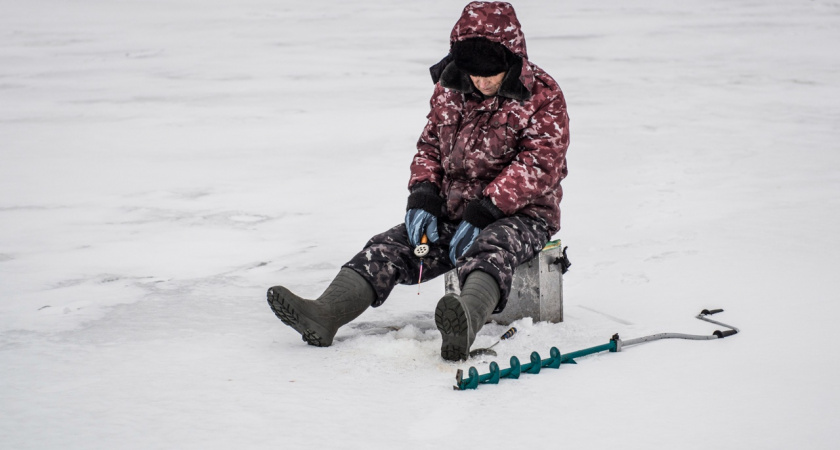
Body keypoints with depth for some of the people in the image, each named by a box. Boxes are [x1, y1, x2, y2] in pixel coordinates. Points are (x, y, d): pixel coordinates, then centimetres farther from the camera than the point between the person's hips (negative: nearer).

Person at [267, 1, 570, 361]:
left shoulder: (543, 97, -10)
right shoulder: (449, 92, 7)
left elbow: (537, 165, -18)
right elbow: (430, 147, 15)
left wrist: (481, 213, -24)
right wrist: (423, 198, -4)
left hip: (521, 213, -6)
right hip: (453, 210, 6)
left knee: (490, 250, -38)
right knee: (391, 247, -13)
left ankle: (466, 322, -67)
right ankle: (324, 314, -29)